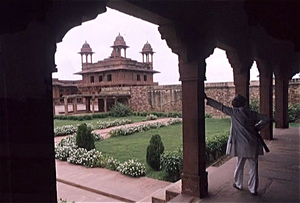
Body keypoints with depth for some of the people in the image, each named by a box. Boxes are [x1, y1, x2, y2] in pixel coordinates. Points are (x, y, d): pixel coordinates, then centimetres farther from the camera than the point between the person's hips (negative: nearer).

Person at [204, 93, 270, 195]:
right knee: (253, 166, 10)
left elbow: (220, 106, -5)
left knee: (240, 164, 15)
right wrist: (257, 128, 7)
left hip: (241, 144, -2)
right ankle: (253, 189, 17)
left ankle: (238, 184, 32)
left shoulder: (234, 112, -6)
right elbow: (266, 119, 6)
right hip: (253, 144, 2)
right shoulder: (252, 113, 4)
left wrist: (207, 98, -1)